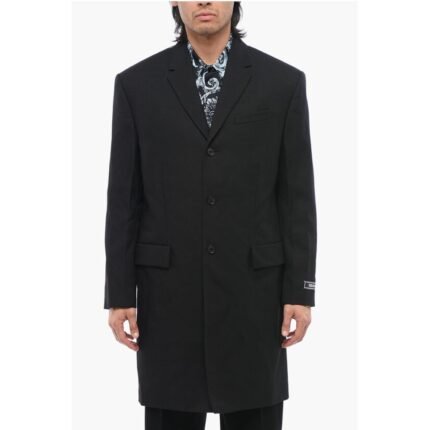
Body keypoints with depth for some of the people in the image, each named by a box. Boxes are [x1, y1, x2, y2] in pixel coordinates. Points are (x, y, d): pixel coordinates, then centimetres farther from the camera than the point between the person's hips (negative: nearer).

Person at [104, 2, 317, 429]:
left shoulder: (283, 82, 1)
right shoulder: (136, 83, 2)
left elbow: (297, 196, 1)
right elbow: (123, 198, 2)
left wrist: (299, 291, -4)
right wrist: (119, 294, -2)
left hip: (252, 286, 0)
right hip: (169, 289, 0)